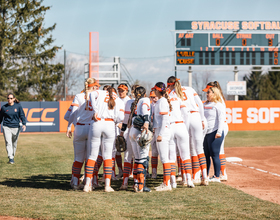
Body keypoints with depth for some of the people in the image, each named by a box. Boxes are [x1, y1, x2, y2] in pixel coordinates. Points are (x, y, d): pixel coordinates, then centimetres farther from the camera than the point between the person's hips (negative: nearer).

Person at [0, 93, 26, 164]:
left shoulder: (18, 106, 1)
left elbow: (22, 115, -2)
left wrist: (24, 124, -16)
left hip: (16, 127, 1)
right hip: (6, 127, -1)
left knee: (14, 143, 10)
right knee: (8, 142, -13)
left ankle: (13, 157, 26)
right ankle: (10, 158, -19)